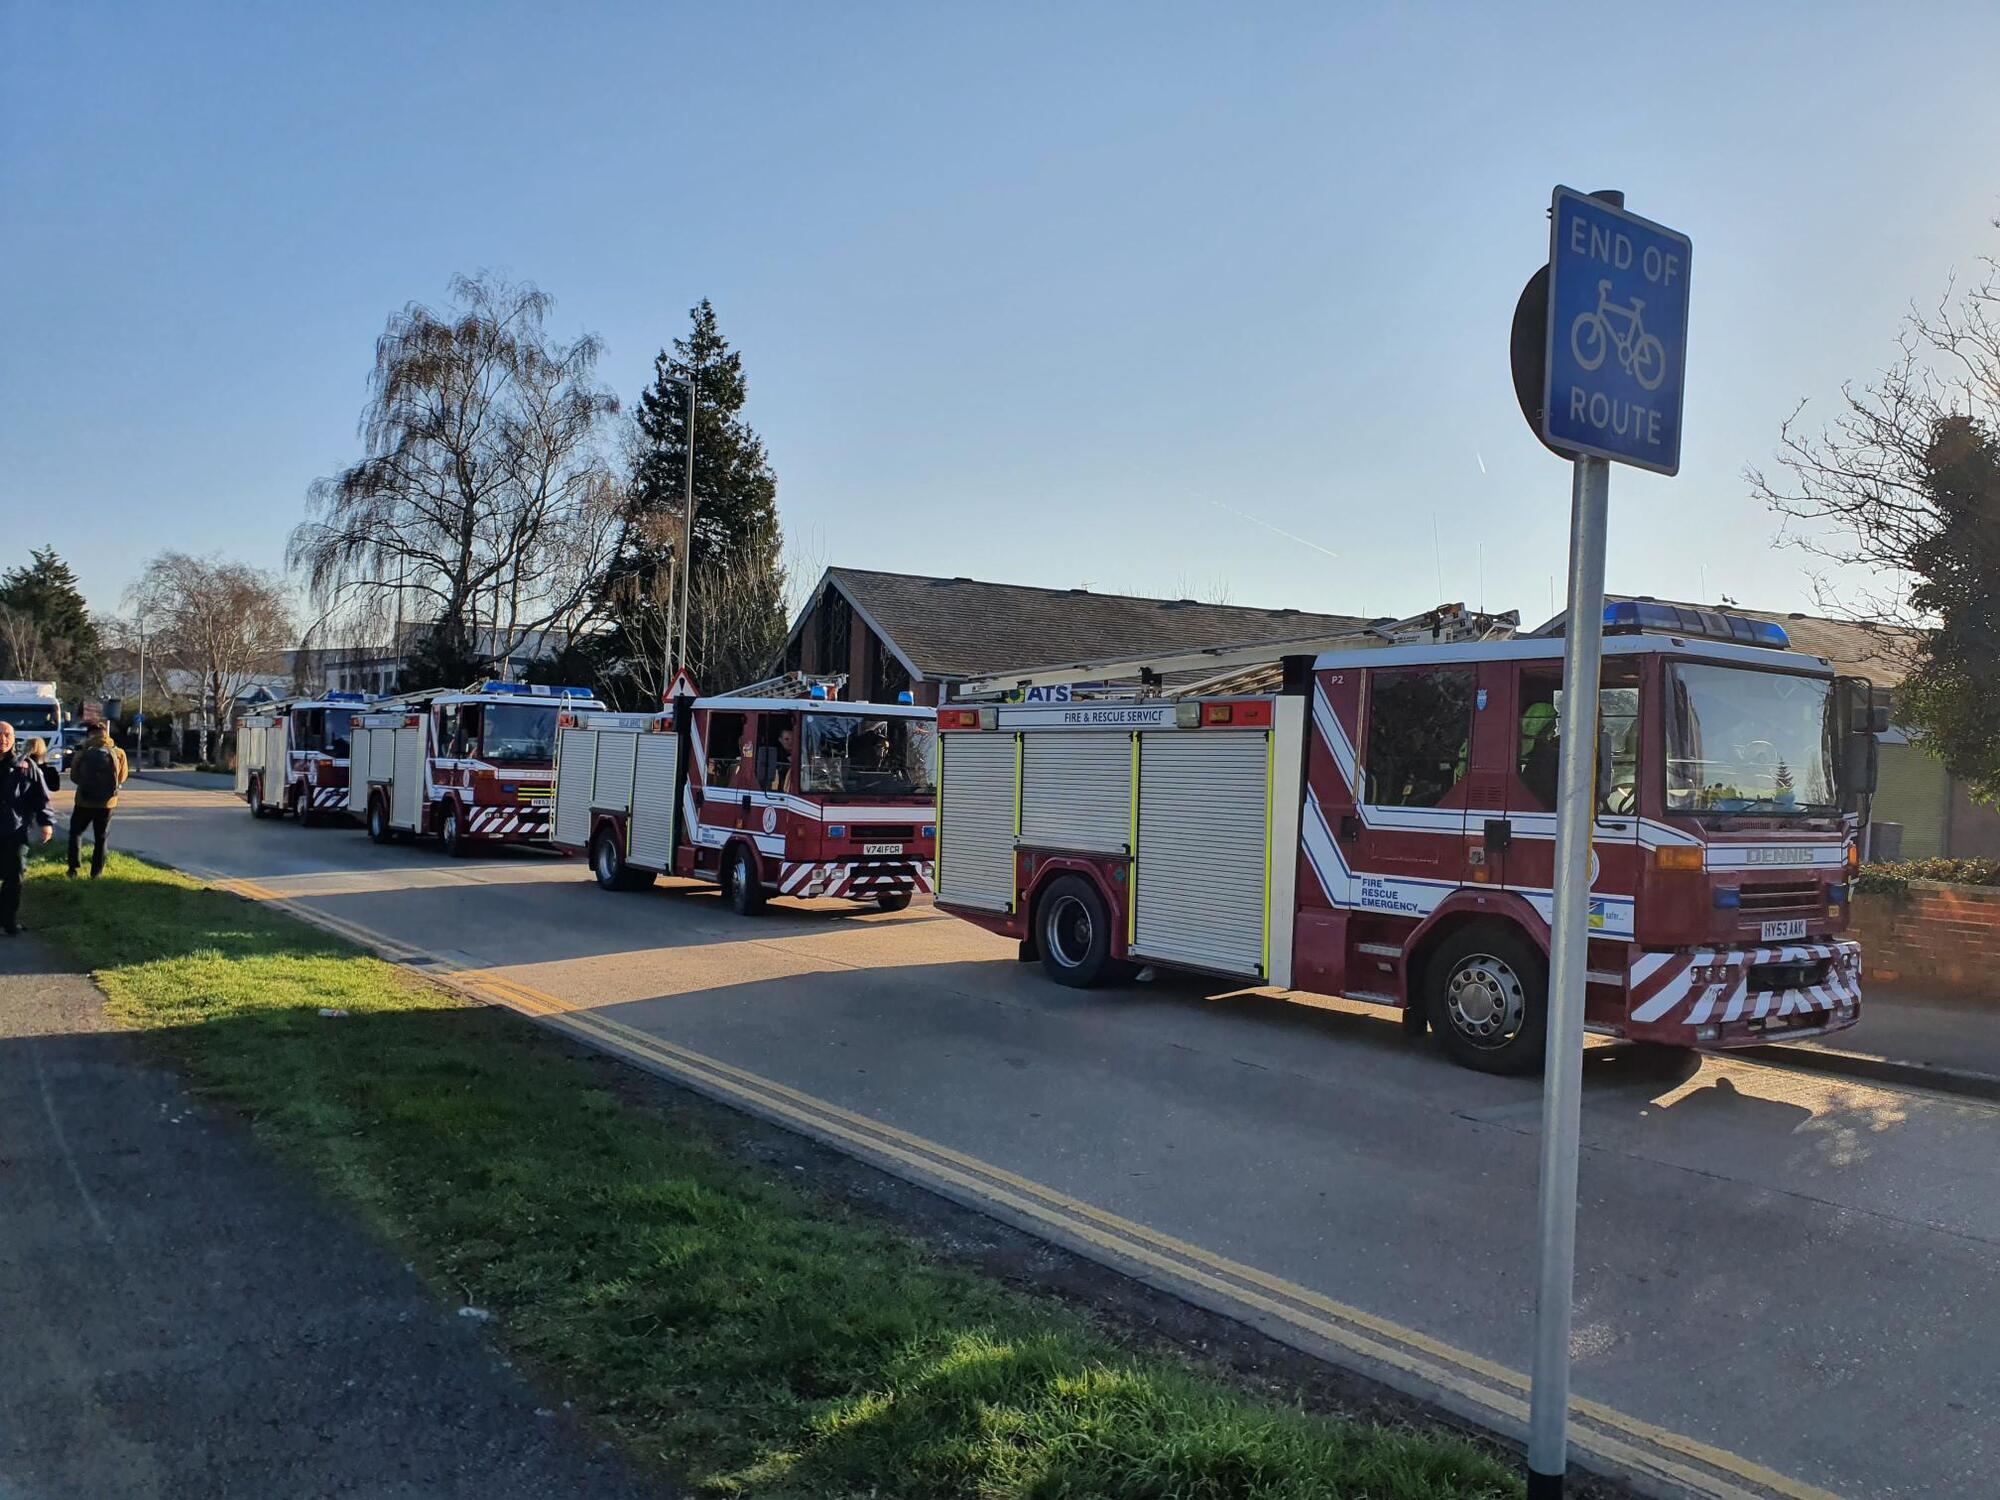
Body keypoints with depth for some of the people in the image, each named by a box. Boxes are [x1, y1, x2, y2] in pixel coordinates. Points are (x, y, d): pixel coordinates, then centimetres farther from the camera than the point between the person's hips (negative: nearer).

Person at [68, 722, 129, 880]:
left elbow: (73, 776, 1)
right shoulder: (118, 754, -7)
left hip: (84, 801, -1)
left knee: (75, 833, 18)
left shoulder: (82, 754, -10)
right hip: (107, 802, 1)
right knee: (100, 838, 14)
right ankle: (96, 872, 14)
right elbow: (122, 778, 3)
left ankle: (73, 868, 9)